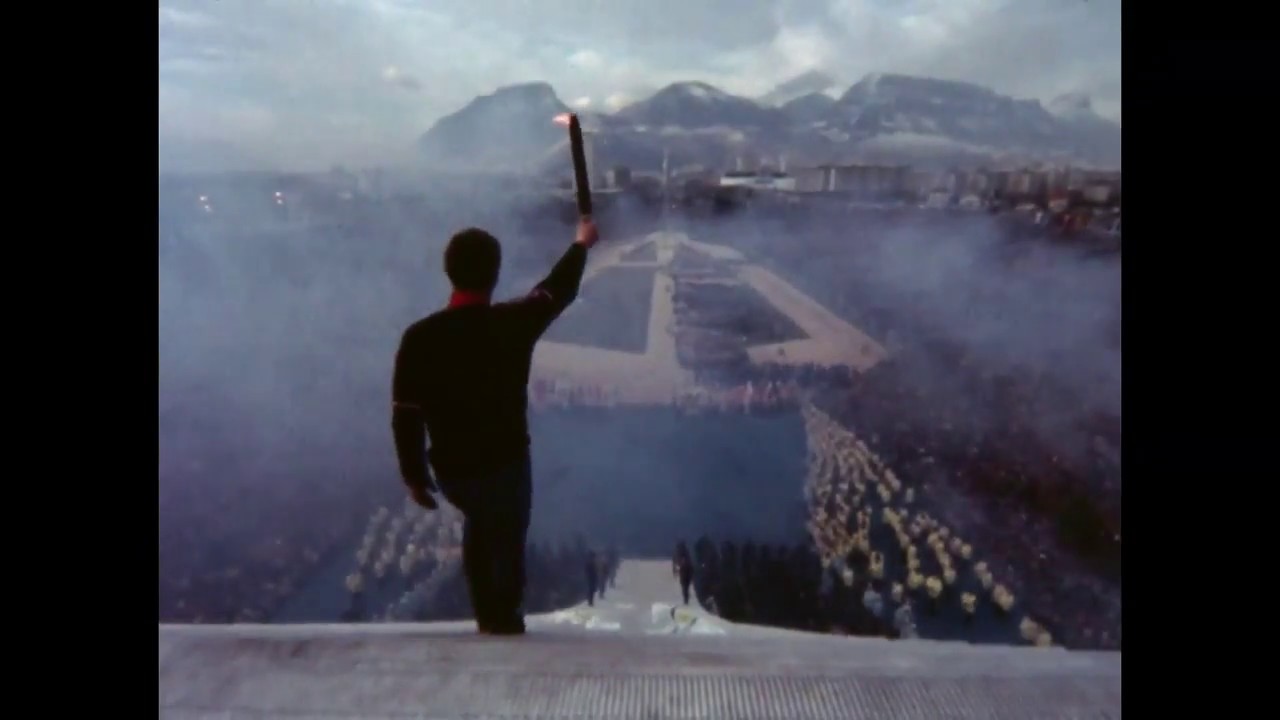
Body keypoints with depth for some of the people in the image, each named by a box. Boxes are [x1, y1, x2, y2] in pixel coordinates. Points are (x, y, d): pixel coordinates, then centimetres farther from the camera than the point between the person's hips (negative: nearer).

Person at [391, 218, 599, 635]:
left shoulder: (420, 336, -13)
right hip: (506, 461, -3)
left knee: (480, 521, 31)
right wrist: (581, 244, 23)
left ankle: (488, 613, 37)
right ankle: (502, 618, 30)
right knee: (506, 537, 22)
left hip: (451, 469, 3)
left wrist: (414, 475, 4)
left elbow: (405, 415, -9)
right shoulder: (514, 322, -15)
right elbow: (558, 290, 5)